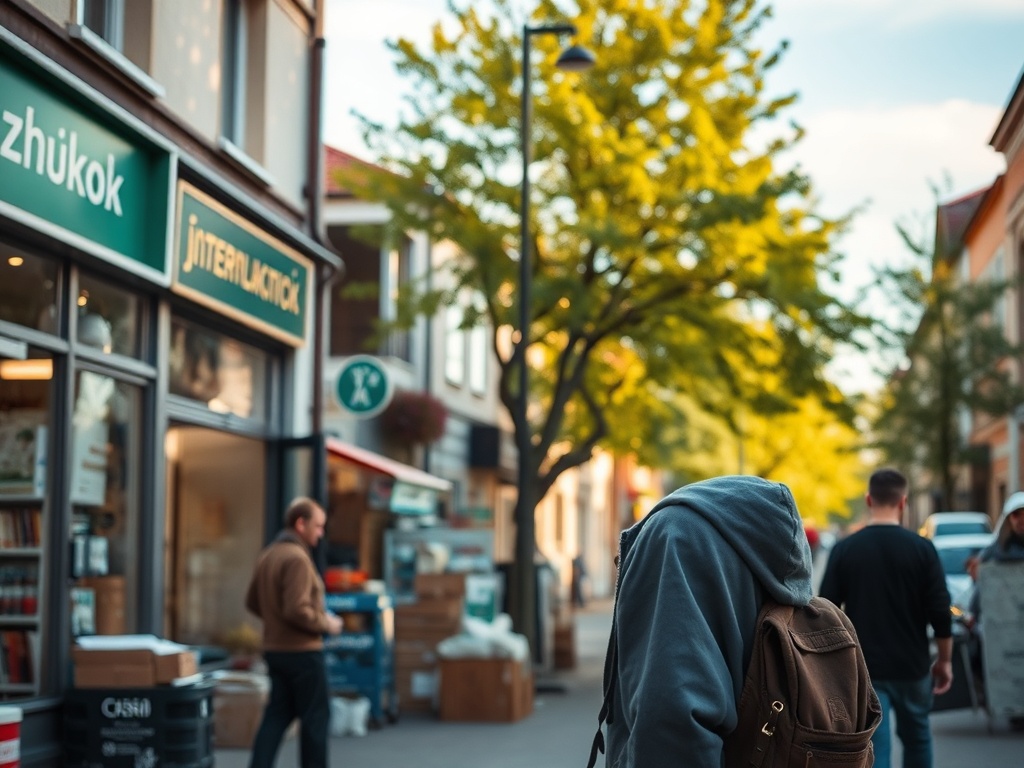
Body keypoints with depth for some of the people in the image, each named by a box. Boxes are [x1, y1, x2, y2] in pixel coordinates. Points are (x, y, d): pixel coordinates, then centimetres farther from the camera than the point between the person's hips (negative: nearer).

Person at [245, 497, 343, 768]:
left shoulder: (267, 555, 10)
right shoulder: (297, 558, -19)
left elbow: (252, 602, 17)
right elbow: (297, 610, -25)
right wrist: (326, 624, -11)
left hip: (275, 650, 9)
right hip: (303, 651, -9)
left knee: (277, 715, 10)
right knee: (316, 718, 4)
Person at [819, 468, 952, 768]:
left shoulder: (844, 550, -4)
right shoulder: (921, 548, -7)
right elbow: (940, 612, -7)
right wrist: (945, 660, 6)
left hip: (863, 668, -1)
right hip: (911, 666, 1)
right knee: (917, 738, 22)